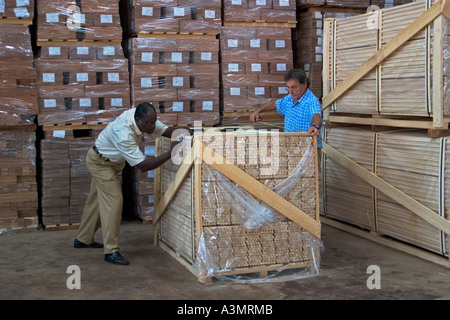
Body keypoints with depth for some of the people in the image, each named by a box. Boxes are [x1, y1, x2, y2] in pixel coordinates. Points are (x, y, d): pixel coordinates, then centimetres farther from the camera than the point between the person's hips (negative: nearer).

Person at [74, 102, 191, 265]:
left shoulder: (144, 118, -17)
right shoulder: (123, 133, -40)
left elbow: (166, 130, -10)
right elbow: (143, 165, -39)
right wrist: (170, 153, -42)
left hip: (110, 162, 9)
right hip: (100, 162, -9)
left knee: (96, 200, 18)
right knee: (114, 200, -16)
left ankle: (83, 239, 34)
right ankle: (111, 251, -12)